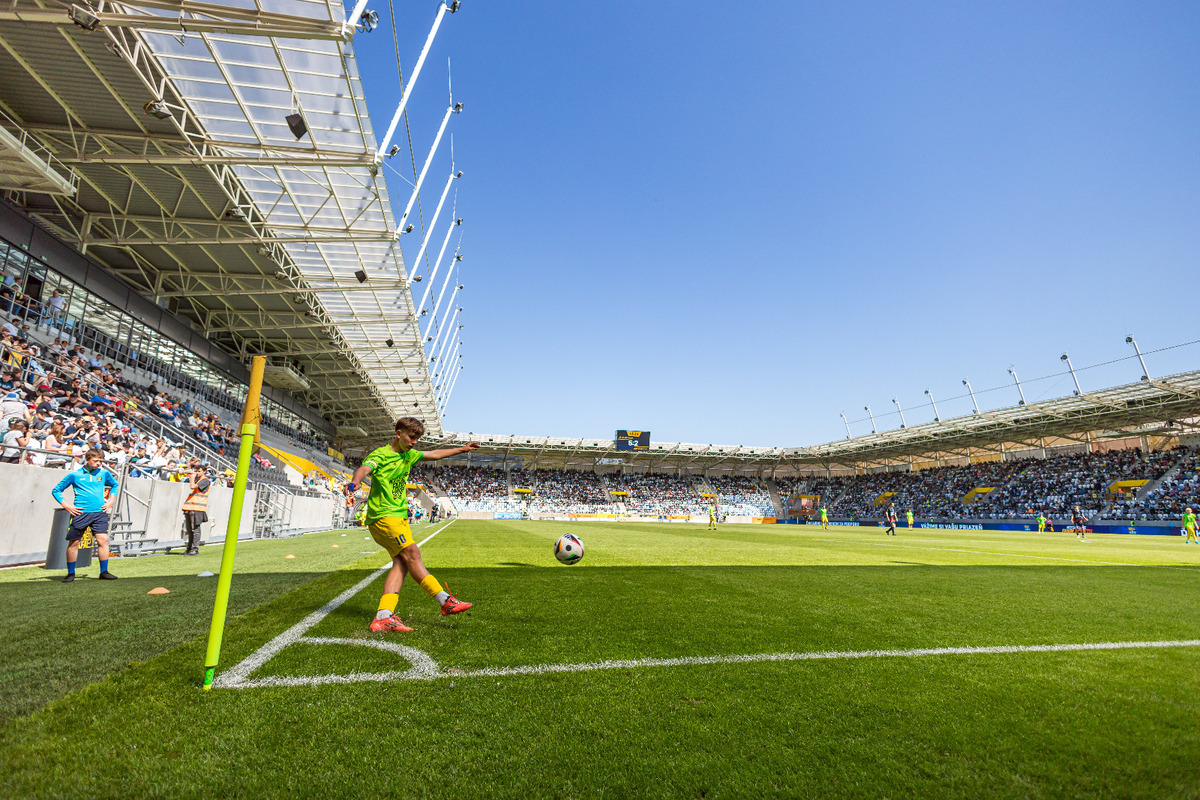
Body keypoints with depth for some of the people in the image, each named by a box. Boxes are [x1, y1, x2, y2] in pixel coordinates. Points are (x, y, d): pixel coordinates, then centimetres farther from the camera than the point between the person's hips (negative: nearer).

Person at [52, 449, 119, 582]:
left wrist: (110, 501, 15)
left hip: (99, 512, 1)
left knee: (103, 540, -7)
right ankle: (71, 573, 20)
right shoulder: (74, 475, 1)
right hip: (80, 513, -1)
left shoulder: (104, 473, 9)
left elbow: (115, 485, 27)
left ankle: (104, 572, -1)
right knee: (73, 543, 5)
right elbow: (56, 490, 10)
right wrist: (66, 505, -1)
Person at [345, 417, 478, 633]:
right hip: (382, 515, -8)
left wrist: (461, 449, 33)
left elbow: (434, 455, 29)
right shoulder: (381, 455, -8)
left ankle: (383, 617, -12)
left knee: (401, 562, -7)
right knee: (412, 553, -18)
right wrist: (354, 482, -50)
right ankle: (446, 601, -16)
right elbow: (364, 468, -28)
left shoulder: (408, 455, 16)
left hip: (400, 515, 8)